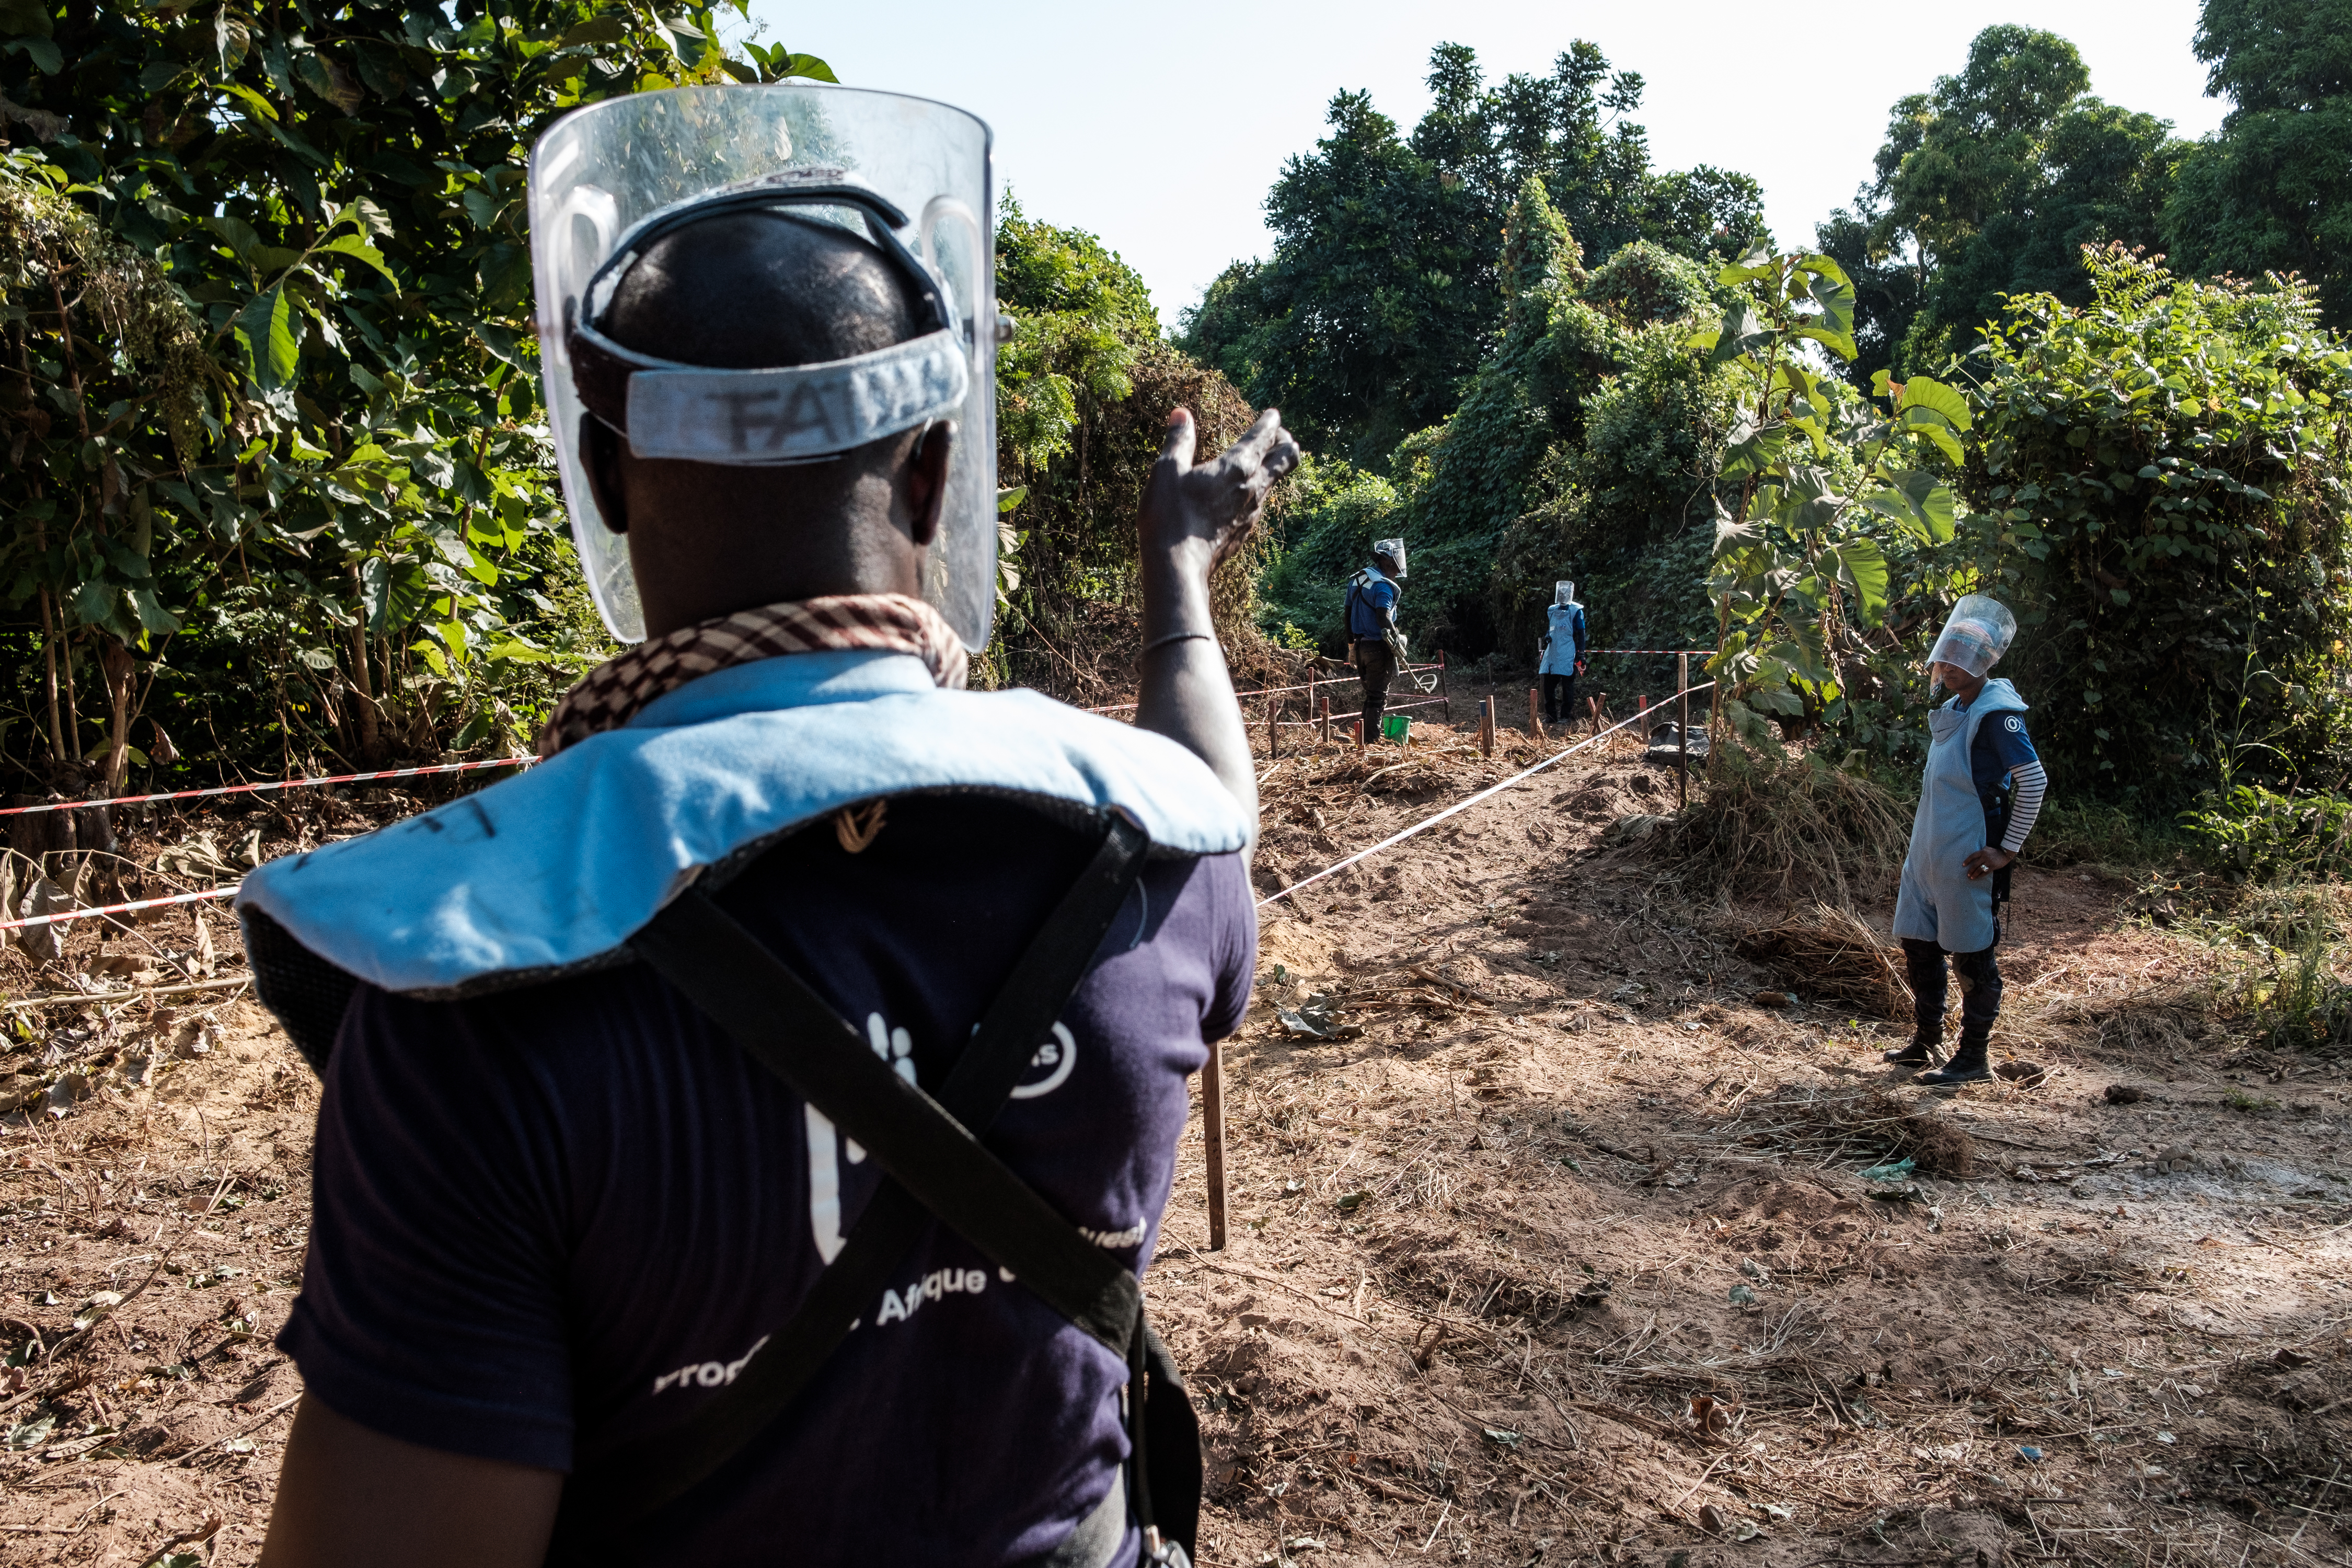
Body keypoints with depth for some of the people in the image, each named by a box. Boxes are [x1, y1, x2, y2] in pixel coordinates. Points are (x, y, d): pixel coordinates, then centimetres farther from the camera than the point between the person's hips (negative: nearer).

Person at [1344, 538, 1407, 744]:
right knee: (1378, 698, -2)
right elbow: (1384, 619, -25)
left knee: (1370, 696, 16)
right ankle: (1372, 743, -1)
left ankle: (1365, 740, 17)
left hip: (1360, 647, 8)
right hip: (1378, 648, -8)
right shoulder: (1383, 586, -15)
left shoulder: (1355, 580, 12)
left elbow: (1348, 615, 17)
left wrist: (1351, 646, 22)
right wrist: (1398, 643, -16)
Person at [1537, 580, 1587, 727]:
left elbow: (1581, 633, -3)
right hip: (1552, 652, 6)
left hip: (1568, 655, -6)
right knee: (1549, 685, 4)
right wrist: (1547, 637, 4)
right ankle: (1551, 715, 11)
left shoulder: (1576, 611, -2)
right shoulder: (1552, 610, 14)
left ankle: (1566, 715, 5)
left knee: (1567, 686, -2)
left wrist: (1581, 654, -7)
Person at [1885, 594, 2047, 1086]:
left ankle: (1973, 1057, 11)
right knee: (1918, 944, 15)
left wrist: (2008, 850, -18)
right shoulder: (1950, 712, 13)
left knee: (1973, 957, 1)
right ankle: (1925, 1042, 29)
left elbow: (2034, 782, -19)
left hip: (1967, 859, -9)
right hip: (1928, 853, 9)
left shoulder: (1996, 713, -15)